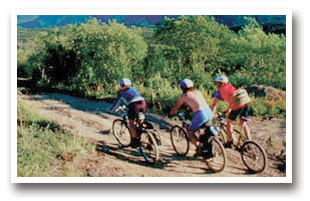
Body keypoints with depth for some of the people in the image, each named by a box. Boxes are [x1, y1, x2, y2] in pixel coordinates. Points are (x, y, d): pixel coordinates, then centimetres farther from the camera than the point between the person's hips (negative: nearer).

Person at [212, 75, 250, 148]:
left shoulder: (219, 91, 10)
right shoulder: (231, 87, 28)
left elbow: (214, 105, 10)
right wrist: (229, 109, 45)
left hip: (237, 106, -6)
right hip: (245, 103, 6)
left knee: (229, 122, 15)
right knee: (242, 123, 23)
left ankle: (229, 142, 19)